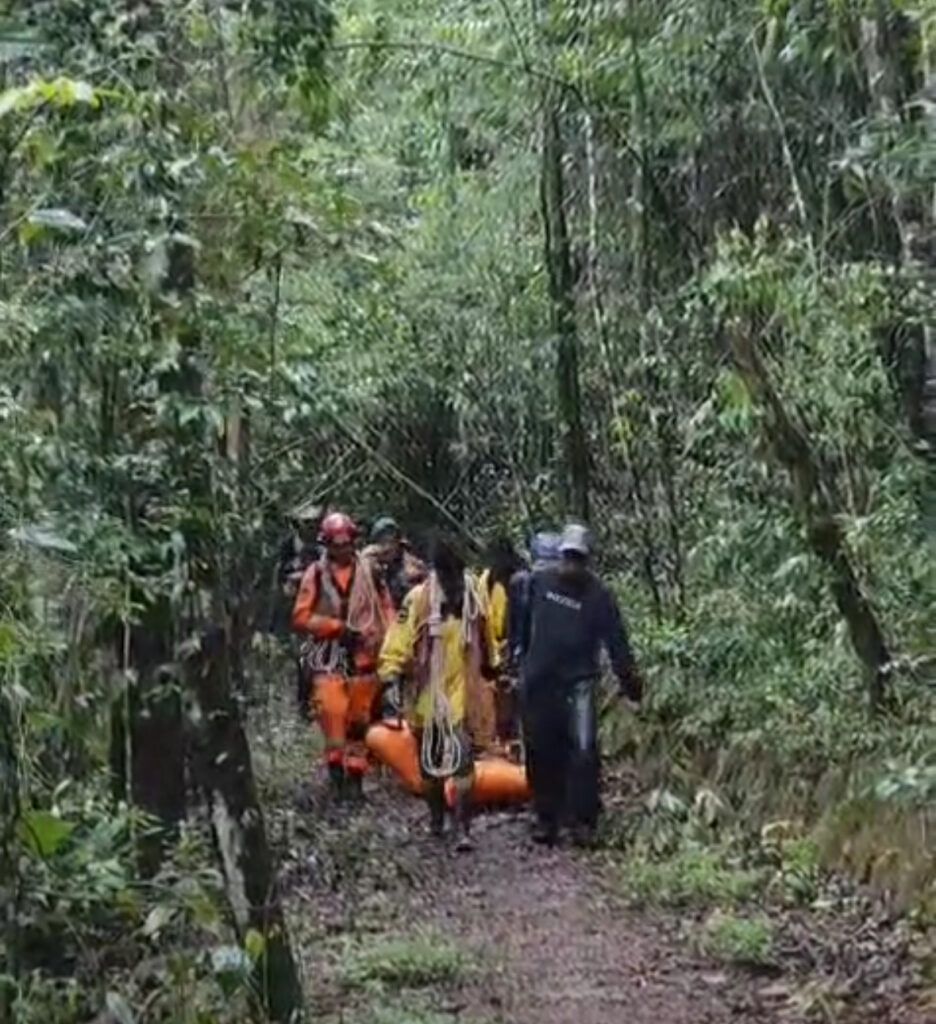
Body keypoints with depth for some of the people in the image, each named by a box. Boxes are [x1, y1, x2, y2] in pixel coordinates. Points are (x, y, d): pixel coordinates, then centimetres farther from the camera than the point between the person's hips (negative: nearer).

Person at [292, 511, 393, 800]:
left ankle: (355, 775, 16)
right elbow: (301, 617, -3)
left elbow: (385, 608, 10)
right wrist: (337, 627, -11)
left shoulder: (369, 571, 5)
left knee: (359, 719, 7)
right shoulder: (315, 574, -1)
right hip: (328, 657, -2)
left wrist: (386, 642, -2)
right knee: (332, 712, -14)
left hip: (363, 656, 2)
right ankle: (336, 768, -3)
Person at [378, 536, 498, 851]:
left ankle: (462, 828, -9)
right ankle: (436, 817, 31)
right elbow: (398, 642, -12)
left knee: (462, 759, -10)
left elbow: (484, 641, 20)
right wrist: (391, 680, -20)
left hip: (461, 695, 1)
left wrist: (491, 670, 30)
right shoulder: (418, 599, -9)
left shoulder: (472, 598, 3)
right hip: (427, 694, -1)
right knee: (430, 761, 12)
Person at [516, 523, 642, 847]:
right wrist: (519, 661, 15)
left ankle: (583, 821, -3)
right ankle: (546, 818, 19)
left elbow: (616, 641, -5)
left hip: (578, 681, -3)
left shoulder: (598, 595, -5)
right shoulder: (539, 583, 1)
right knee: (542, 753, 8)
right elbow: (522, 625, 12)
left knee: (583, 750, -12)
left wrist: (630, 681, -9)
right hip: (538, 682, 3)